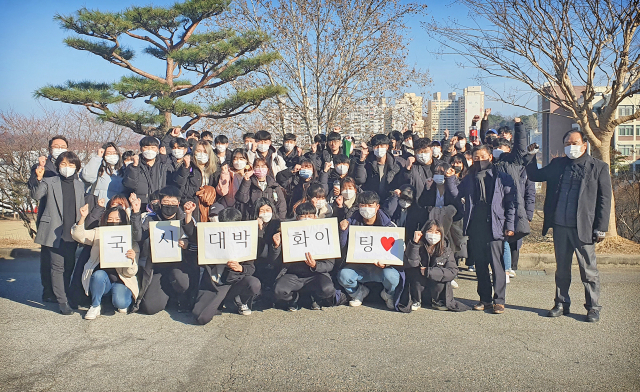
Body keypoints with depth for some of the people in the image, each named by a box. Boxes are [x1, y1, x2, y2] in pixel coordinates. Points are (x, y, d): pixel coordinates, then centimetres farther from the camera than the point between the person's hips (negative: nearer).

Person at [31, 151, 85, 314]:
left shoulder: (80, 185, 14)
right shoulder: (50, 182, 3)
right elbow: (36, 195, -13)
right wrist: (39, 179, -29)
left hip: (72, 233, 4)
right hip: (54, 232, -3)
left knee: (69, 267, 8)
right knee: (57, 266, -5)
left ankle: (63, 295, 21)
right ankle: (62, 302, -2)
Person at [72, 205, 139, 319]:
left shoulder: (131, 242, -4)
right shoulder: (98, 234, 3)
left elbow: (130, 273, -8)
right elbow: (78, 236, -13)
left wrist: (132, 260, -30)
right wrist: (82, 217, -28)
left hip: (121, 281, -1)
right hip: (100, 280, 2)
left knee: (119, 302, -28)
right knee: (98, 274, -32)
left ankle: (126, 301, 11)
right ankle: (95, 306, -7)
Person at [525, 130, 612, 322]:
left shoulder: (599, 167, 0)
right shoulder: (557, 164, 10)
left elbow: (605, 199, -2)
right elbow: (535, 176, 19)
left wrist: (601, 228, -7)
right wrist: (531, 156, 4)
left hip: (583, 228, -3)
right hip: (560, 227, 4)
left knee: (588, 270, 5)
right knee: (562, 269, 13)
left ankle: (593, 308, 19)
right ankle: (561, 304, 25)